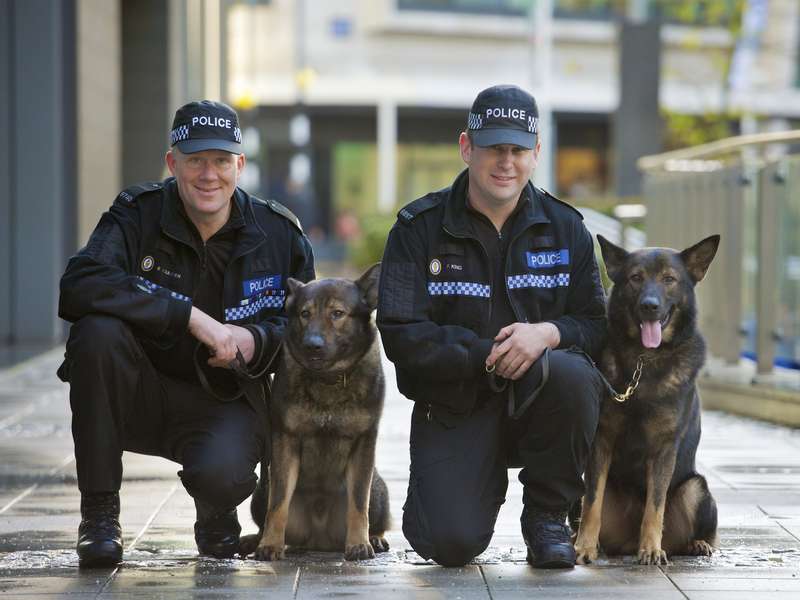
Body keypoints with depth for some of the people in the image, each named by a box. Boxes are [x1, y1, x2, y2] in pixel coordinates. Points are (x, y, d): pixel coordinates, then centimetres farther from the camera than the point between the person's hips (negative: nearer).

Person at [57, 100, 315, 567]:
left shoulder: (279, 232, -1)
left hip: (227, 401, 0)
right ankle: (99, 512, -19)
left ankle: (216, 513, 10)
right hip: (141, 394, 1)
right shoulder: (137, 214, -8)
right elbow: (78, 287, -26)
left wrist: (256, 341, -18)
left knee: (220, 472, -35)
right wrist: (191, 315, -31)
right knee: (97, 330, -31)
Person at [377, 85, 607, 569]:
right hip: (452, 407, -2)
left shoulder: (564, 227, 3)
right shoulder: (419, 229, -5)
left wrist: (547, 333, -22)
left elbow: (596, 324, 1)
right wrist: (489, 357, -22)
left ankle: (547, 515, -9)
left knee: (571, 375, -34)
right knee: (452, 543, -22)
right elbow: (402, 334, -12)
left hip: (537, 400, 2)